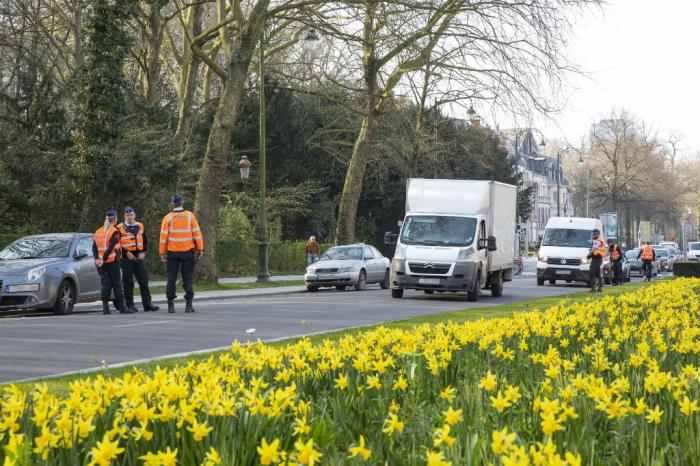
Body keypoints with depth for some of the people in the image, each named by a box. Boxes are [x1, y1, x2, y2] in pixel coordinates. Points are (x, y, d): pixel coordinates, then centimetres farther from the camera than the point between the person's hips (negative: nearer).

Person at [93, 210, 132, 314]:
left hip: (101, 264, 5)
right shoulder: (114, 232, -8)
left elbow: (94, 247, 5)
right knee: (117, 285, 0)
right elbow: (111, 248, -16)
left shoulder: (98, 232, 12)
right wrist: (104, 259, -15)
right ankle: (122, 307, 3)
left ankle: (105, 307, 0)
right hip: (112, 262, -5)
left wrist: (97, 259, -2)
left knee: (105, 284, 6)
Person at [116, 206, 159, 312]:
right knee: (128, 283, -1)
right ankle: (130, 305, 5)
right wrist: (126, 253, -12)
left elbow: (145, 241, 18)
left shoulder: (140, 227, 13)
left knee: (144, 281, 0)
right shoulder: (120, 228, 0)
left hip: (139, 257, 4)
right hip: (126, 259, -4)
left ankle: (147, 304, 2)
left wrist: (143, 252, 3)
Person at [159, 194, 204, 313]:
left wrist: (162, 252, 2)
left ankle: (171, 305, 3)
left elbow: (163, 236, -4)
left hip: (172, 253, 0)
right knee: (187, 278, 5)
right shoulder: (190, 216, -2)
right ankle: (188, 304, 2)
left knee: (171, 278, 5)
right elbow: (197, 233, -3)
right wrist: (200, 249, 2)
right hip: (188, 251, 0)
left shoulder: (168, 218, -3)